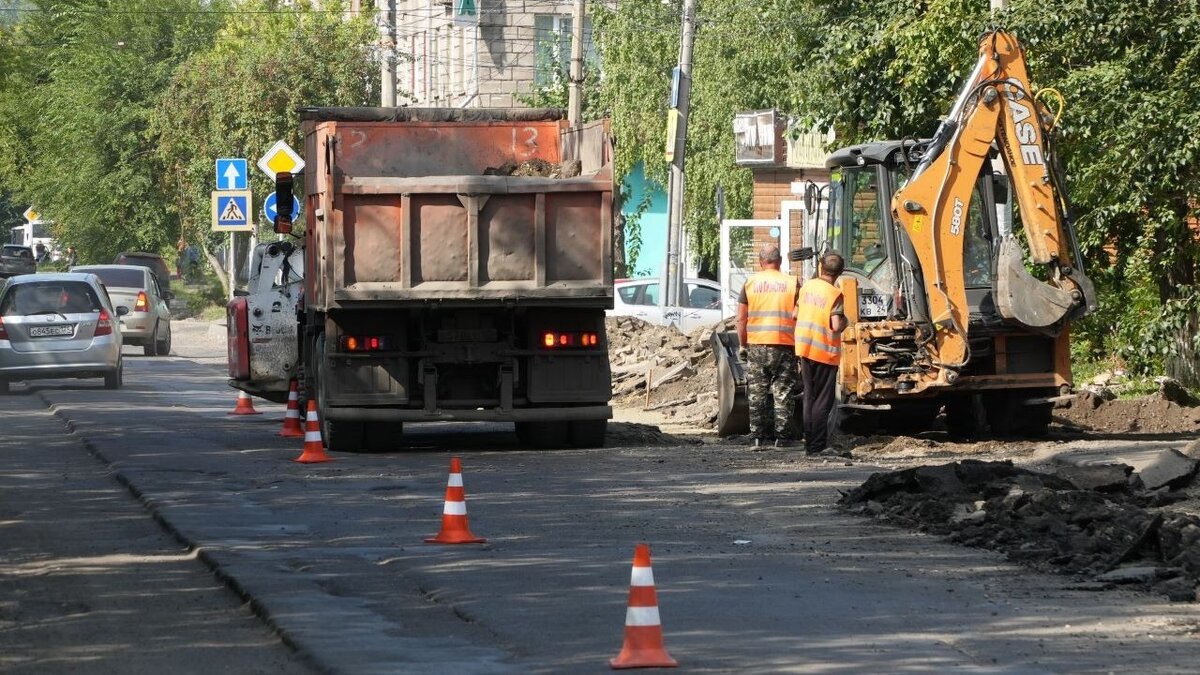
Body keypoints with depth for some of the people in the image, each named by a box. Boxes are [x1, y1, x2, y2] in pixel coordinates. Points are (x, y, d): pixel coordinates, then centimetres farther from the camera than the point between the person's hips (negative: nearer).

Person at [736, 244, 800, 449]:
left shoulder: (750, 283, 3)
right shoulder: (791, 283, 0)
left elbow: (741, 319, 2)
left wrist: (743, 344, 12)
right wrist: (798, 340, 7)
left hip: (756, 344, 1)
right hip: (784, 345, -1)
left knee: (757, 392, 7)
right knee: (783, 392, 5)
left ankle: (757, 437, 5)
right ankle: (782, 437, 3)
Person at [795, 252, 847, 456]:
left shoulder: (807, 286, 3)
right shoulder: (835, 294, -14)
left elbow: (795, 314, 8)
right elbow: (836, 326, -21)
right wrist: (845, 322, 0)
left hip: (804, 349, 5)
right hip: (825, 353, -5)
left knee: (809, 398, 15)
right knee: (823, 401, 1)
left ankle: (809, 443, 16)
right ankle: (817, 446, -2)